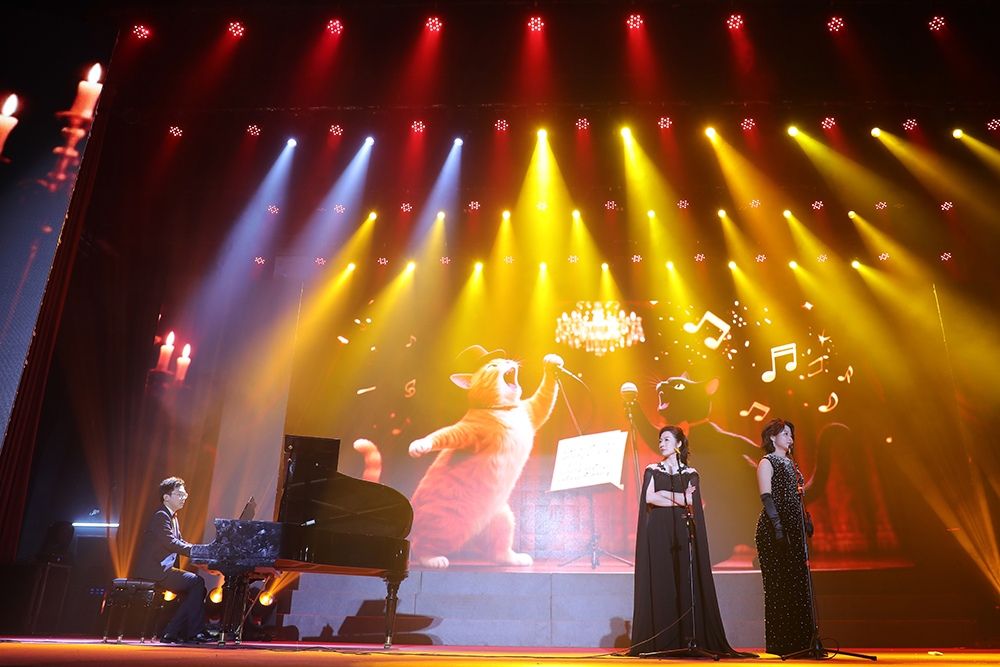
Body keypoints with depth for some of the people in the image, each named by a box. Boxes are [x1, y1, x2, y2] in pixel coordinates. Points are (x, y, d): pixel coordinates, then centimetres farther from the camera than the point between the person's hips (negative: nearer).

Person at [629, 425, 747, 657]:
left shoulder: (690, 473, 11)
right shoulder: (653, 470, 10)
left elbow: (691, 503, -5)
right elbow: (649, 498, -6)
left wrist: (664, 494, -9)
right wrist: (679, 499, -5)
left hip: (683, 533, 1)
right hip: (658, 532, -1)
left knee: (687, 582, -5)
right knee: (659, 583, -6)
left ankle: (688, 641, -1)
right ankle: (660, 642, -3)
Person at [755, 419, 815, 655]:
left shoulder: (790, 463, 19)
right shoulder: (767, 462, -5)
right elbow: (767, 497, -14)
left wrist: (806, 520, 14)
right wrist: (778, 527, -21)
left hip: (794, 529, 8)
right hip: (774, 529, -8)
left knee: (797, 583, 8)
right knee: (779, 584, -6)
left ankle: (798, 640, 15)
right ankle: (779, 643, -1)